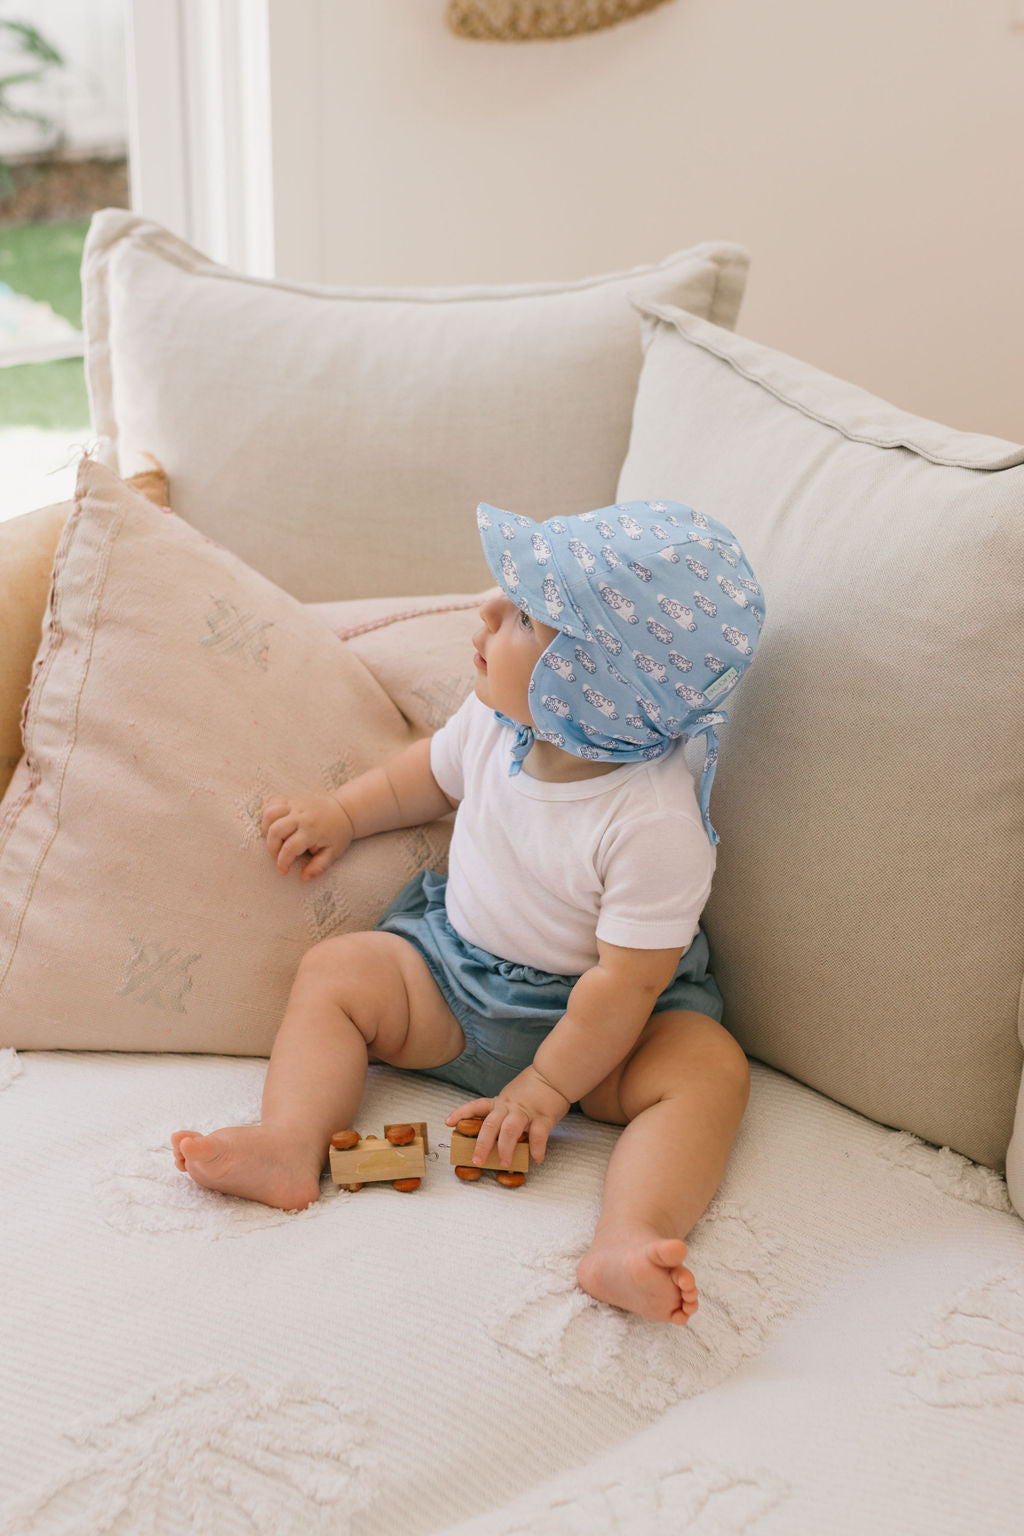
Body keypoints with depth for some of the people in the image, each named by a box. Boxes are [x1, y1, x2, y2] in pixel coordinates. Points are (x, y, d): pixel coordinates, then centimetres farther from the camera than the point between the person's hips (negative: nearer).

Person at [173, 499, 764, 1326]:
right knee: (335, 970, -7)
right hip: (455, 961, 6)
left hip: (592, 1017, -6)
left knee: (709, 1068, -30)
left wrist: (548, 1086, -22)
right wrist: (343, 813, 9)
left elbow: (627, 982, -27)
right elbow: (439, 769, 14)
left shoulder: (656, 821, -32)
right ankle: (292, 1141, -23)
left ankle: (627, 1241, -49)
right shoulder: (498, 720, -12)